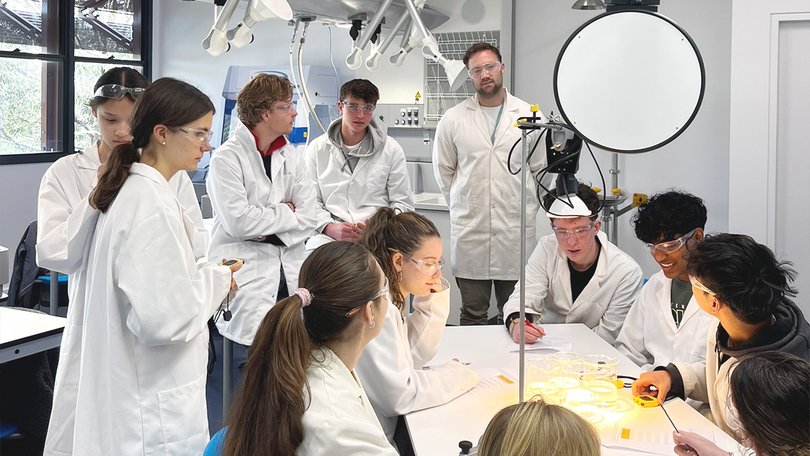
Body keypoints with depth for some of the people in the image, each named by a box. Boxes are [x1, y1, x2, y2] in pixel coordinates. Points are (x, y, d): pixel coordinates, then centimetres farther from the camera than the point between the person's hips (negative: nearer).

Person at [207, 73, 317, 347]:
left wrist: (271, 230, -11)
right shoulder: (227, 158, -7)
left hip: (290, 270, 5)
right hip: (246, 270, -5)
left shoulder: (289, 156, 12)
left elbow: (308, 219, 6)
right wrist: (285, 213, -3)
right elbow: (239, 221, -17)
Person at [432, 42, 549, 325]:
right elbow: (443, 170, 14)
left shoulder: (531, 116, 5)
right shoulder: (453, 119, 5)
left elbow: (543, 170, 11)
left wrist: (528, 208, 7)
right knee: (472, 315, 7)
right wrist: (462, 206, 9)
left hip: (517, 230, 0)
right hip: (469, 231, 0)